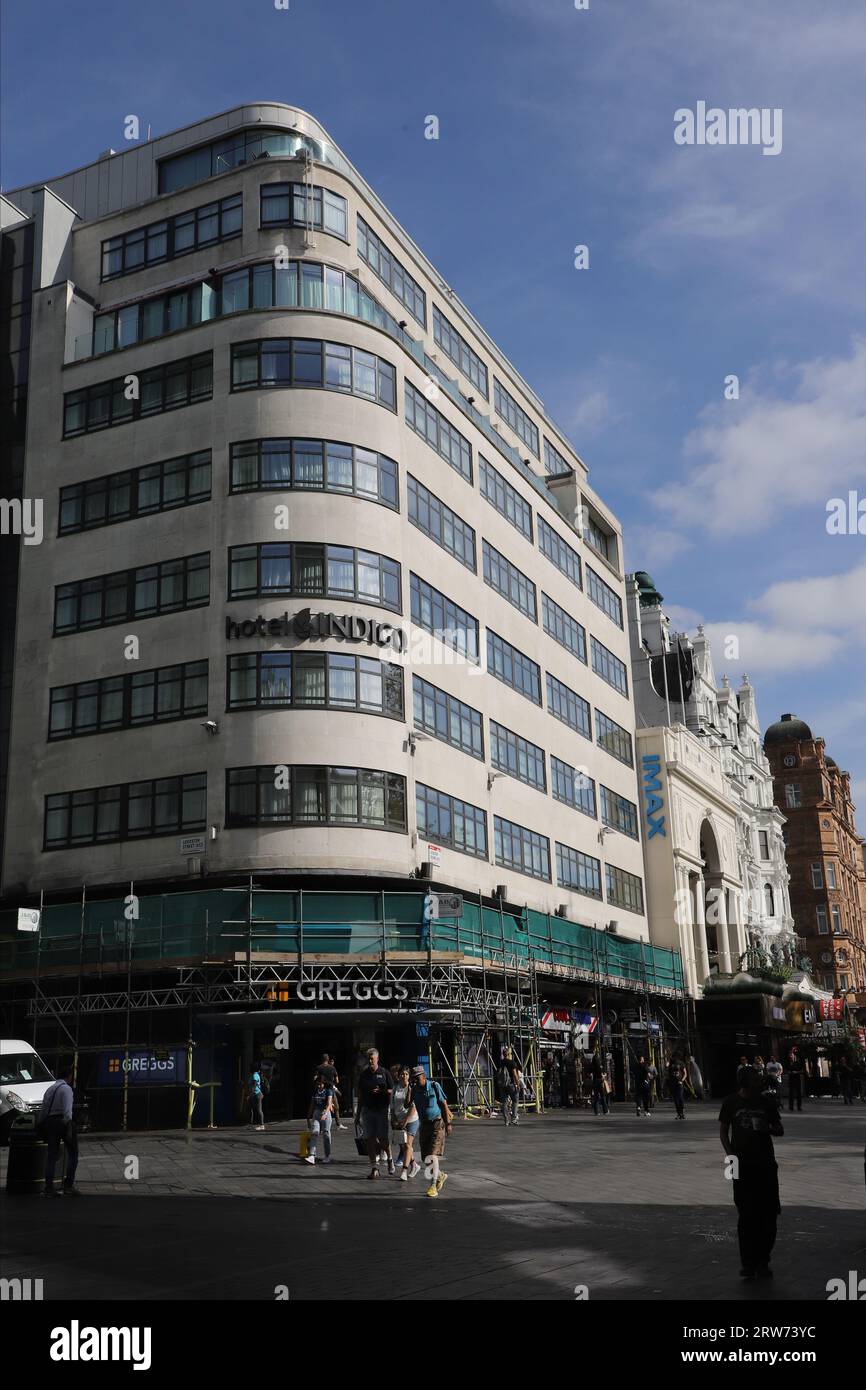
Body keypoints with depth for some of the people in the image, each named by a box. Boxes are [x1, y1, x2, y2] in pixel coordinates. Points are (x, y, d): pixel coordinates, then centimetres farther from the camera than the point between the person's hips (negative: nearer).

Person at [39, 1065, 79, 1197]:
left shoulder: (50, 1089, 17)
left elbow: (43, 1109, 16)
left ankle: (49, 1188, 7)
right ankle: (69, 1186, -4)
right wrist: (69, 1127, -22)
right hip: (63, 1121, -7)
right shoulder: (66, 1088, -7)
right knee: (72, 1153, 2)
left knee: (51, 1155, 9)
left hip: (49, 1121, 7)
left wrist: (40, 1124, 22)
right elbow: (67, 1109, -18)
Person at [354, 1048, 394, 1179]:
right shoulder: (363, 1075, 10)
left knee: (383, 1138, -5)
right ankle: (374, 1168, 5)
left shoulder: (384, 1073, 2)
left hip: (382, 1109, -3)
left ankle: (390, 1159, 22)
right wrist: (357, 1114, 14)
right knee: (370, 1139, 0)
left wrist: (381, 1092, -15)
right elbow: (360, 1096, 15)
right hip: (367, 1109, 3)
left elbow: (392, 1090, 4)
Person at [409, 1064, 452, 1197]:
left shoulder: (434, 1086, -8)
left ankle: (433, 1187, -14)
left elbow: (444, 1104, -5)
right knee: (426, 1159, 8)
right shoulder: (415, 1090, 3)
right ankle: (440, 1176, 34)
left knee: (433, 1155, -16)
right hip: (424, 1125, 5)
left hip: (437, 1123, -5)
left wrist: (448, 1123, -7)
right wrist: (410, 1088, -14)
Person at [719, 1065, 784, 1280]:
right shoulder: (731, 1102, 2)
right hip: (743, 1165, -2)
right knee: (746, 1216, 2)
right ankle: (747, 1261, 10)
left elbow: (779, 1130, 13)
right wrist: (730, 1154, -6)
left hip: (766, 1165, 2)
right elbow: (723, 1130, 7)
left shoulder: (767, 1103, 6)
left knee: (768, 1215, 1)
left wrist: (769, 1129, -10)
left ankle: (762, 1261, 12)